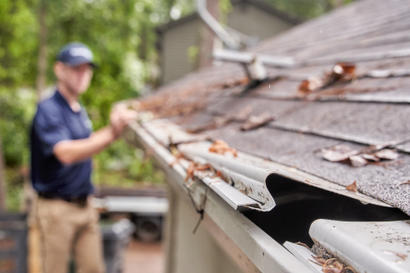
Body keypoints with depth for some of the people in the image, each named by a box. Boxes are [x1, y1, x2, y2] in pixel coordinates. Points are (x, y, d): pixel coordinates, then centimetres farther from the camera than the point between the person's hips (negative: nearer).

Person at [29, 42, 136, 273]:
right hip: (57, 208, -7)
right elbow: (66, 153, -31)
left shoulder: (80, 111, 10)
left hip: (85, 204, 8)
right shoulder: (48, 110, -16)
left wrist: (114, 127, 9)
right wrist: (111, 134, -43)